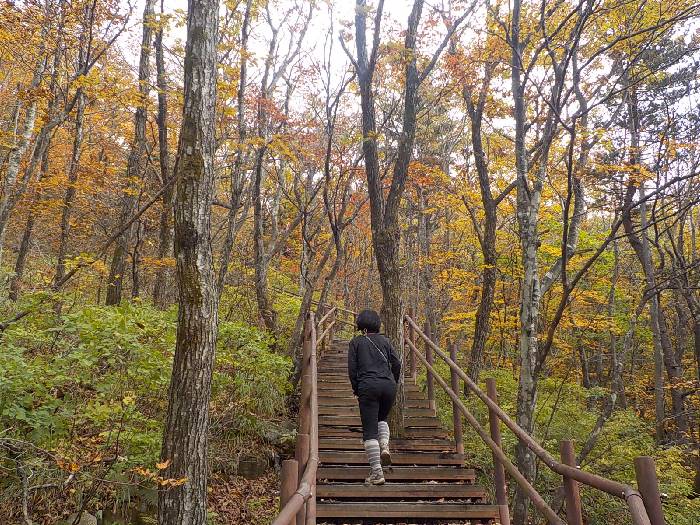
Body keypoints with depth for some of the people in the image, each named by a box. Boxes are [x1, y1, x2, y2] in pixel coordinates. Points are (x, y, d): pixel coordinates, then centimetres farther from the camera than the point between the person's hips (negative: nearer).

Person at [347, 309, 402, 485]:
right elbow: (397, 363, 8)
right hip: (388, 385, 3)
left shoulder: (356, 342, 8)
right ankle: (384, 446, 3)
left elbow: (352, 368, 2)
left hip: (368, 386, -3)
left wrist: (356, 389, 12)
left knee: (369, 430, 0)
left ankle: (377, 472, -4)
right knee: (382, 418, 29)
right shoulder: (384, 340, 13)